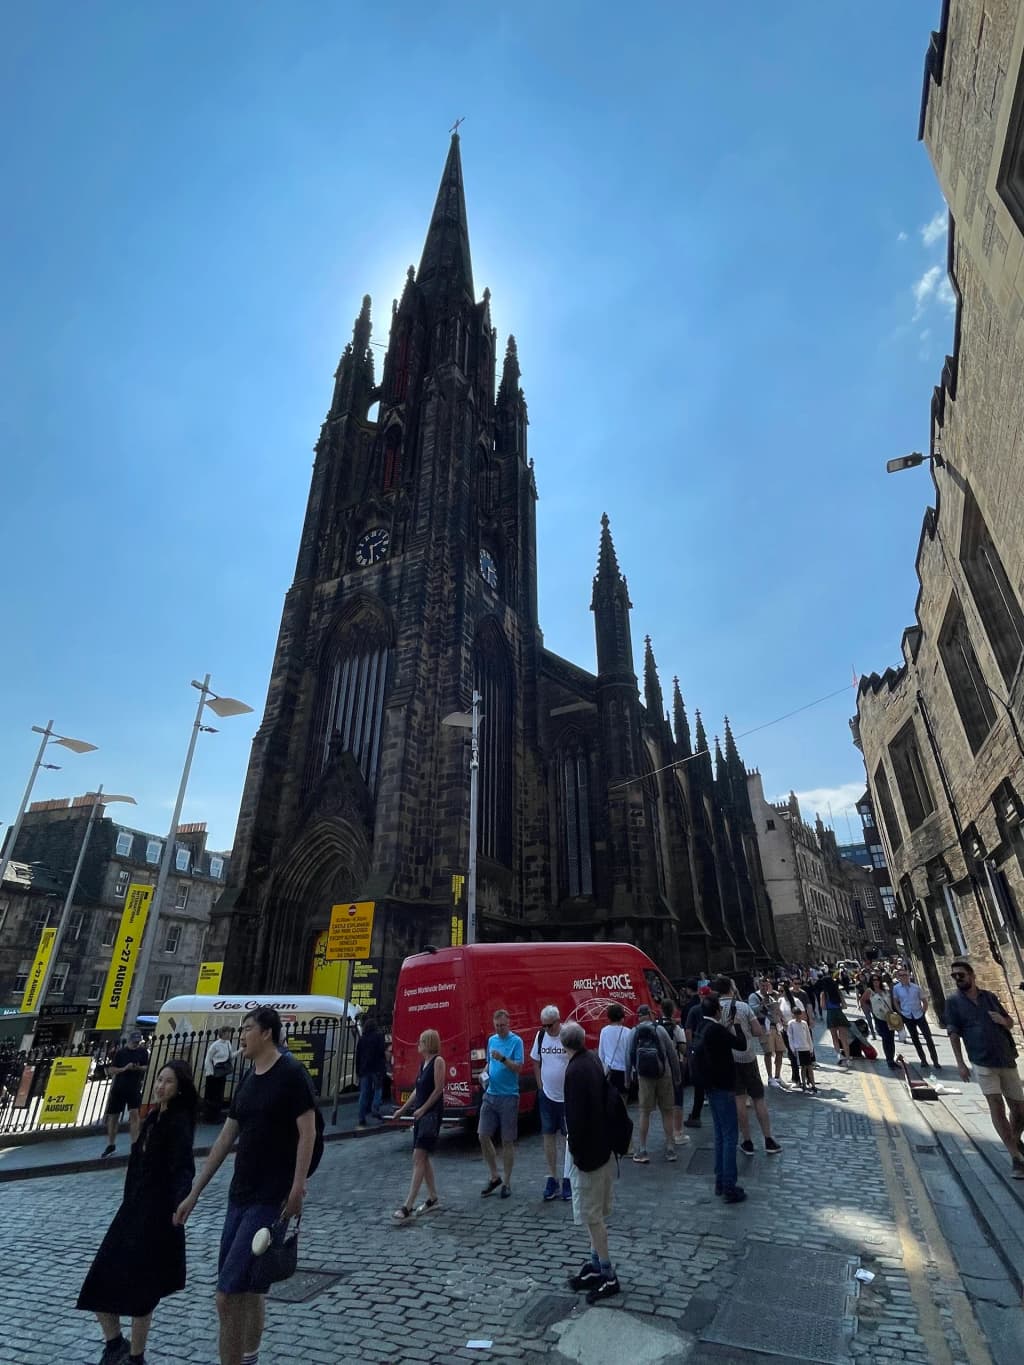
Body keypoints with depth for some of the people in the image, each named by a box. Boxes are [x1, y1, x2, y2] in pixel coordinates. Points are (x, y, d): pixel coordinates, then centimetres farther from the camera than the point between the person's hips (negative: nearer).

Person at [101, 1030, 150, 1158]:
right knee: (113, 1116, 9)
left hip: (134, 1088, -1)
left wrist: (139, 1068, -20)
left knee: (134, 1113, -14)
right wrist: (124, 1068, -19)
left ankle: (135, 1144, -7)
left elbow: (147, 1067, 1)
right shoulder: (120, 1052, 0)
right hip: (118, 1087, 1)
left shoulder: (143, 1052, 2)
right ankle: (111, 1145, 28)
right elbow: (111, 1070, -3)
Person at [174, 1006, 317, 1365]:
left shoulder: (291, 1073, -16)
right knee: (249, 1285, 17)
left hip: (270, 1200, -8)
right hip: (239, 1196, 8)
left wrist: (297, 1188, -21)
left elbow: (307, 1133, -17)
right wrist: (193, 1194, 15)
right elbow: (225, 1140, 14)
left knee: (228, 1293, -7)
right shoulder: (247, 1081, 9)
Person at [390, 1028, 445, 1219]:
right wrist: (402, 1109, 19)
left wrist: (422, 1109, -17)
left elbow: (438, 1089, -15)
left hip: (432, 1114, -9)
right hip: (420, 1114, 9)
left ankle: (408, 1207, -9)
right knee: (423, 1158, 13)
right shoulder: (423, 1062, 14)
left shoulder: (438, 1061, -12)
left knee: (418, 1157, -10)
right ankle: (433, 1199, 25)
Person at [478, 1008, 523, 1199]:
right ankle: (494, 1176, 21)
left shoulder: (516, 1041, -9)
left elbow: (518, 1067, -16)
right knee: (483, 1135, 3)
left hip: (508, 1096, -5)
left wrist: (503, 1059, -29)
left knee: (507, 1141, 4)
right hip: (490, 1094, 5)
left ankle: (507, 1182, 17)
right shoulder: (491, 1040, 9)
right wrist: (485, 1073, 1)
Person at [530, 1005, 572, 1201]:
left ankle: (568, 1178, 21)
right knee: (549, 1136, 10)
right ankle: (552, 1178, 23)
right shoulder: (540, 1036, -2)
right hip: (547, 1096, 4)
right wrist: (540, 1085, 6)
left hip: (567, 1097, -4)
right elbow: (535, 1061, 11)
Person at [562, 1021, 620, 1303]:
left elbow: (576, 1114, -24)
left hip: (587, 1150, -9)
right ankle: (596, 1266, 33)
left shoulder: (575, 1071, -24)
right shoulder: (593, 1061, 2)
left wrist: (575, 1148, -12)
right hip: (603, 1145, 9)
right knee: (597, 1213, 20)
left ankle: (608, 1276, 14)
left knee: (592, 1215, 5)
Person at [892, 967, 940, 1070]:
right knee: (915, 1039, 10)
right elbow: (895, 1001, 1)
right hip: (907, 1017, 1)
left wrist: (923, 1012, -3)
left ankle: (935, 1060, 10)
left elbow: (925, 1001, 1)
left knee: (928, 1037, -1)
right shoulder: (896, 988, -8)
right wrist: (900, 1012, -6)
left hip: (919, 1015, -1)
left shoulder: (916, 987, -8)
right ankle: (922, 1059, 23)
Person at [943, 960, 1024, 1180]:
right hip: (983, 1063, -3)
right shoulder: (953, 1002, -2)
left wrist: (1003, 1020, -8)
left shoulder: (989, 996, 7)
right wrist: (960, 1064, -9)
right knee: (996, 1105, -15)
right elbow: (954, 1034, -3)